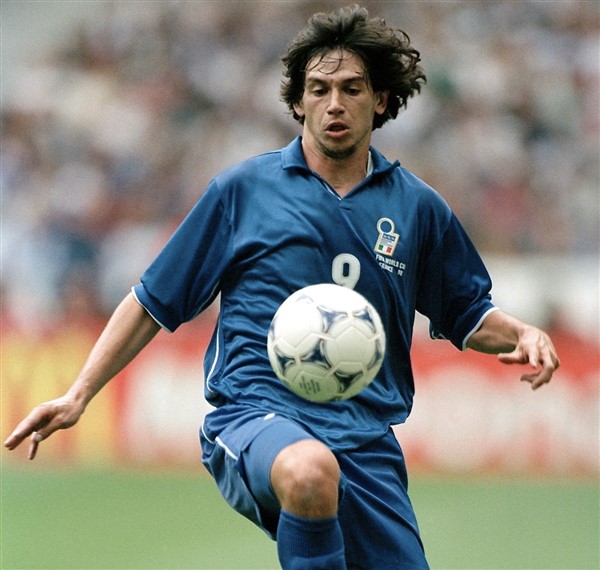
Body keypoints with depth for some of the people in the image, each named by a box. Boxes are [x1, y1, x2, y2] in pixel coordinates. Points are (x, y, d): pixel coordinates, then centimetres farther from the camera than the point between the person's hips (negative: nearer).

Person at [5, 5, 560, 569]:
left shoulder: (416, 206, 12)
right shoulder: (242, 189, 5)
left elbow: (468, 316, 23)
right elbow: (154, 301, 9)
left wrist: (521, 333, 1)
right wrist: (78, 395, 2)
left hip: (367, 443, 4)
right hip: (253, 417, -4)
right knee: (309, 471, -39)